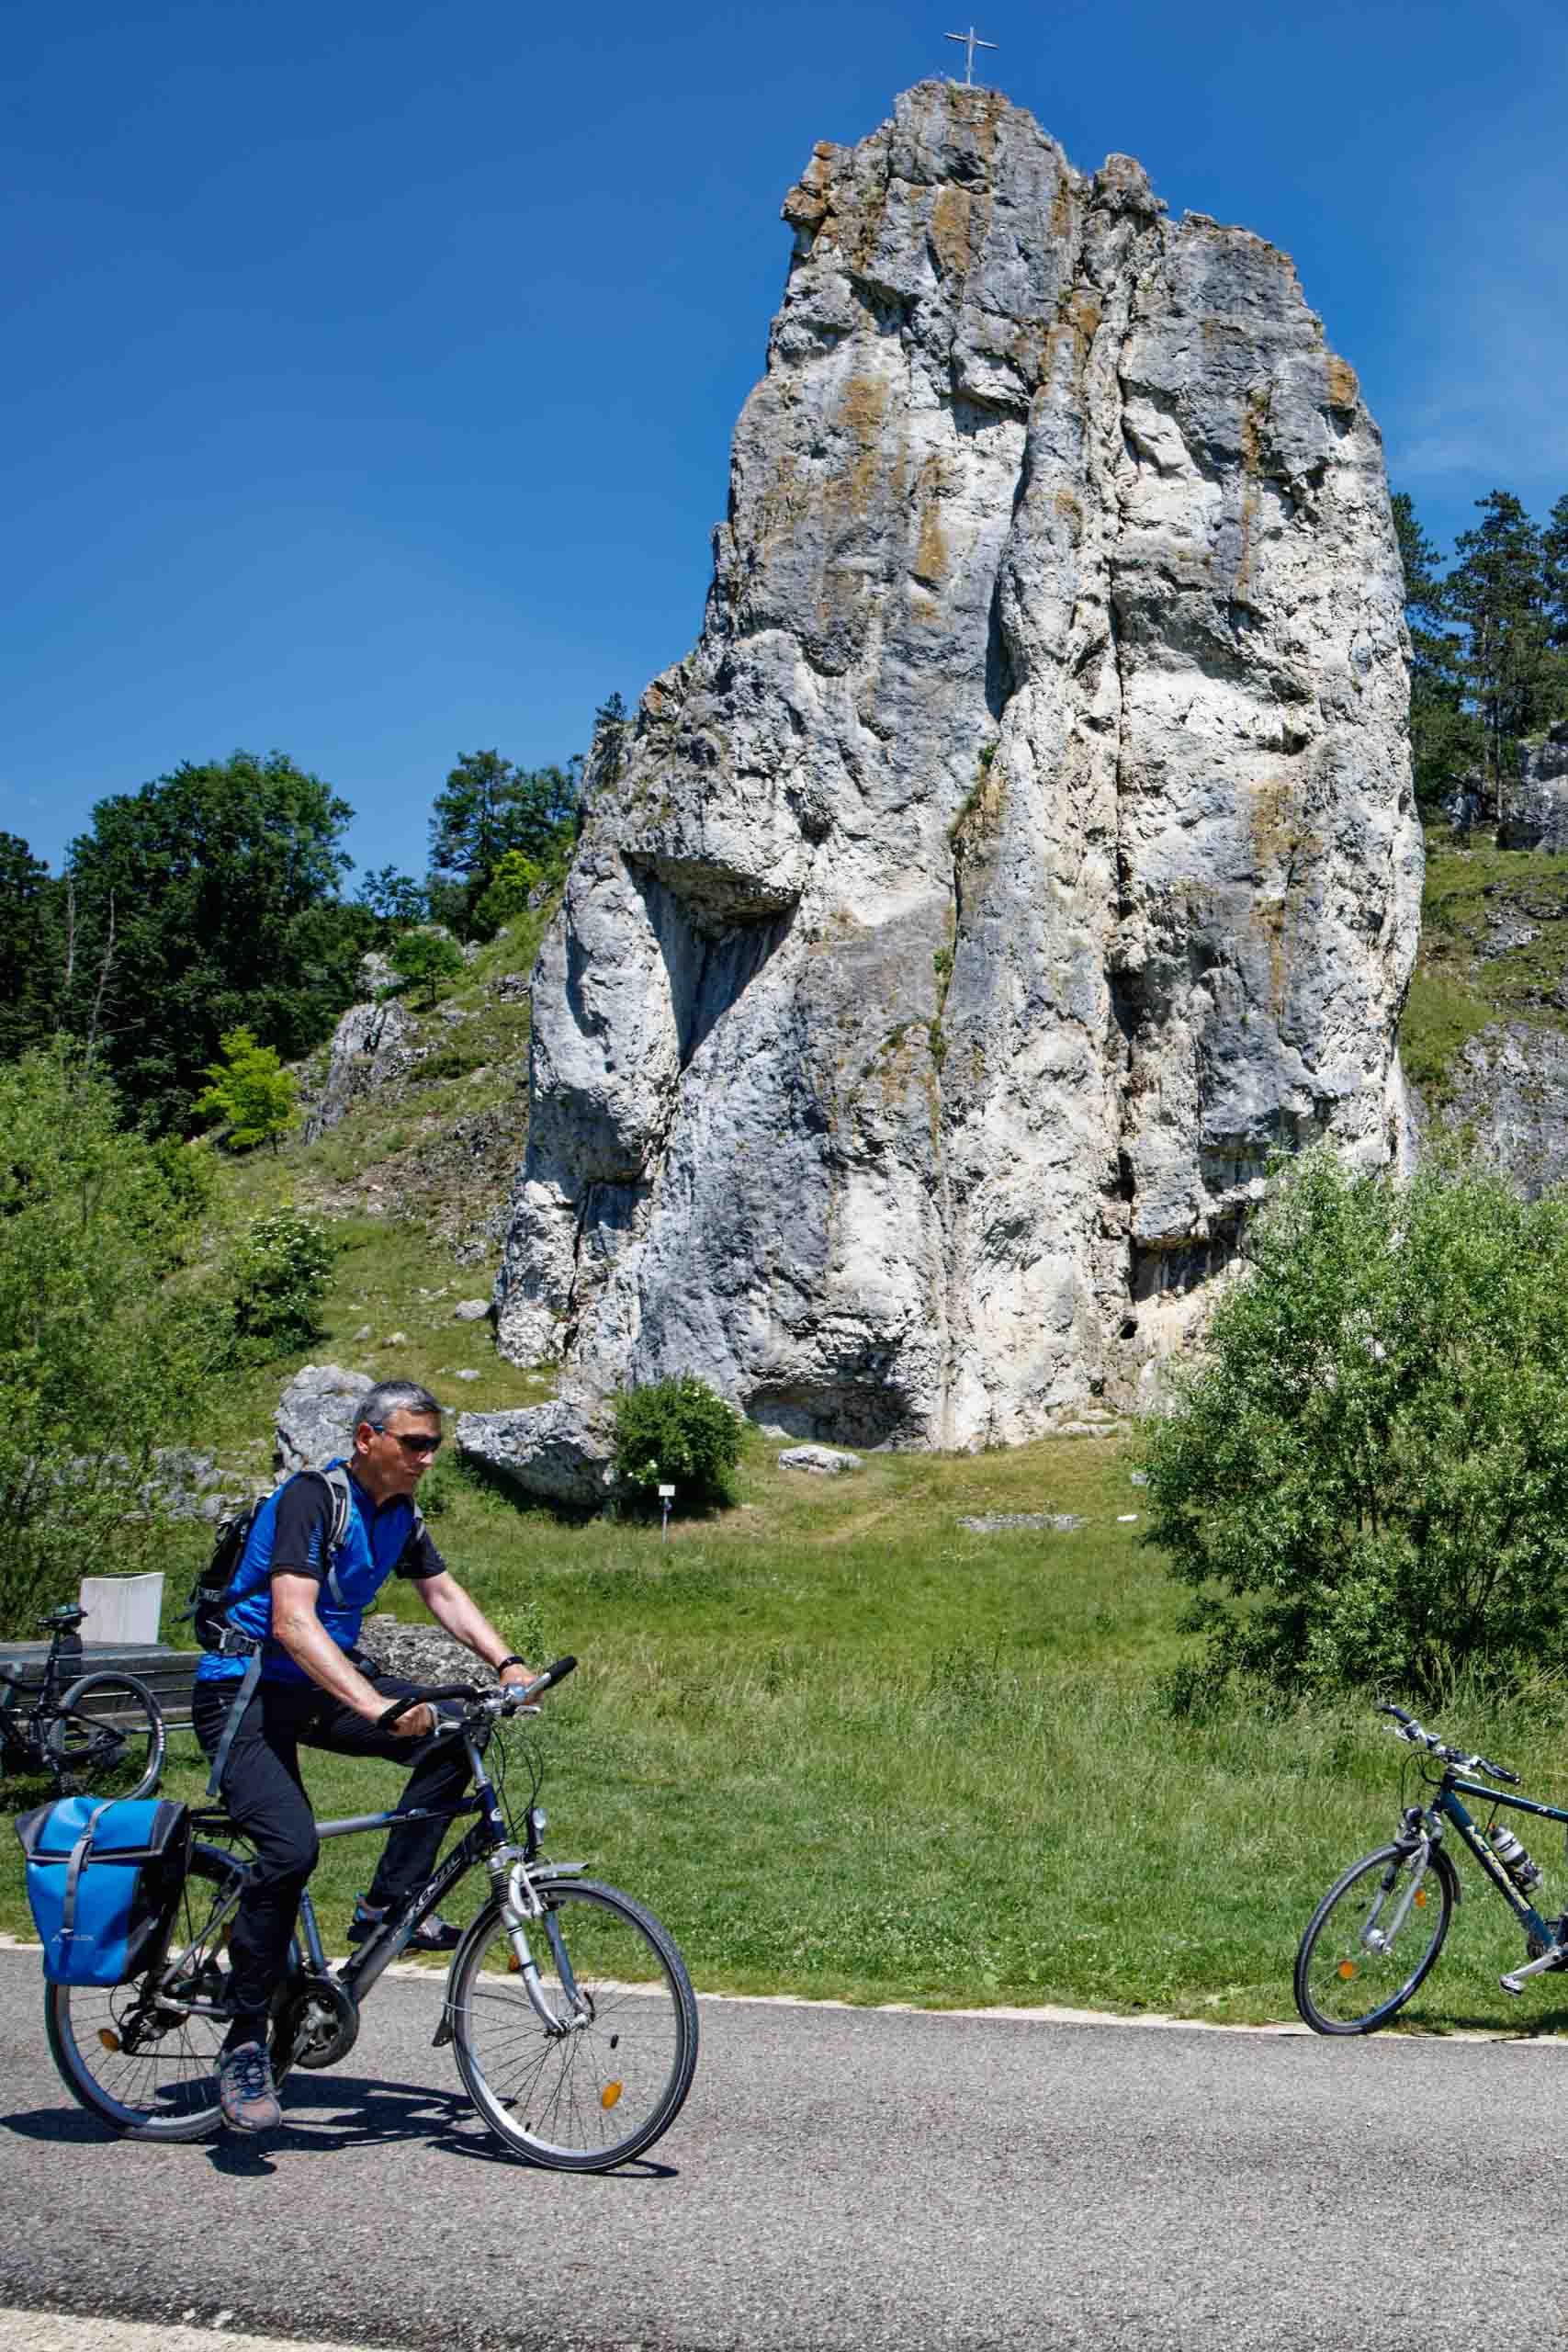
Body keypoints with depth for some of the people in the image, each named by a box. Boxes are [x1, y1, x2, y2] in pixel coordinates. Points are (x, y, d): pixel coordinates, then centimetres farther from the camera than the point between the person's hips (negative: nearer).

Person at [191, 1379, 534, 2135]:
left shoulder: (399, 1512, 4)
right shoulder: (312, 1497, -21)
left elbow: (443, 1594, 11)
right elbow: (291, 1622, -32)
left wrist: (506, 1664, -7)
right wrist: (374, 1706, -43)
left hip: (325, 1681, 8)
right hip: (245, 1689, -8)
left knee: (456, 1731, -13)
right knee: (290, 1848, -26)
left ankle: (387, 1905, -4)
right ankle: (245, 2042, -11)